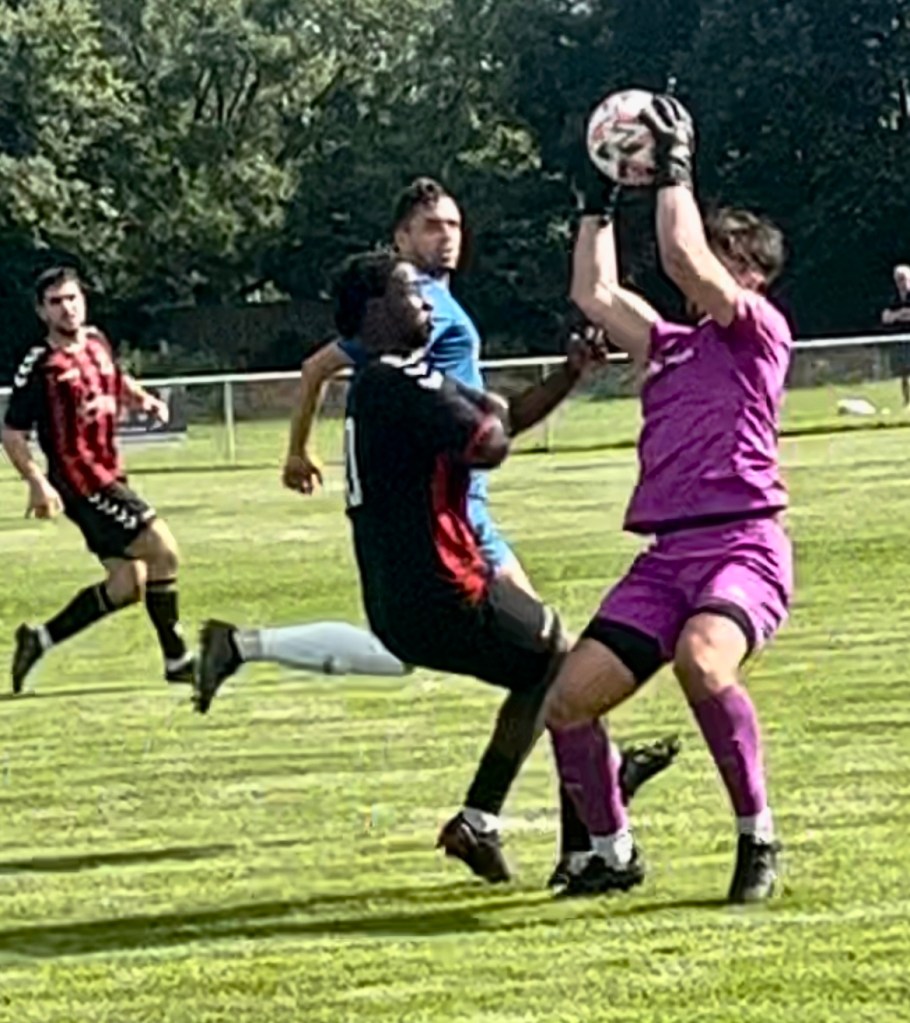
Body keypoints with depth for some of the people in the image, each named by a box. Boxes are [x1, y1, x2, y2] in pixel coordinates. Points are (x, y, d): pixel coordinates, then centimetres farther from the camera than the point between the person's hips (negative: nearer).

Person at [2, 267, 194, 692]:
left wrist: (143, 399, 9)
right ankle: (177, 660, -1)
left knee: (128, 585, 9)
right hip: (80, 479, -8)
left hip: (109, 476, 8)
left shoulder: (96, 342, 8)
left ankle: (40, 640, 18)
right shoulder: (40, 366, -13)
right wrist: (37, 483, -22)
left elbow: (116, 381, 30)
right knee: (162, 550, -12)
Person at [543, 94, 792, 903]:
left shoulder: (761, 332, 3)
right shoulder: (671, 347, 22)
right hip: (668, 554, 7)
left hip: (742, 544, -7)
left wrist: (674, 172, -1)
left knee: (701, 661, -37)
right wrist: (600, 202, 31)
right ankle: (612, 852, 17)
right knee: (568, 705, -4)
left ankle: (758, 837, -20)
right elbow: (595, 293, 29)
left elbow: (685, 259, -10)